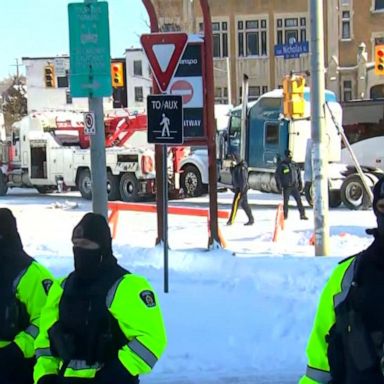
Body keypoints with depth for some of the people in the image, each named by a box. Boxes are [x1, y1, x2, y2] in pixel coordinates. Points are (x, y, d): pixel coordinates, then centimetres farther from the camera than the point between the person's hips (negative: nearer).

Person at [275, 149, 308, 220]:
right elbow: (277, 175, -3)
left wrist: (300, 183, 14)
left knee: (299, 200, -3)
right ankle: (285, 215, 9)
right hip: (286, 187, -3)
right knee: (286, 202, 0)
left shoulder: (294, 164, 10)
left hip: (294, 186, 3)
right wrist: (279, 184, -10)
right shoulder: (281, 165, -3)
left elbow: (299, 174, 19)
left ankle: (302, 214, -1)